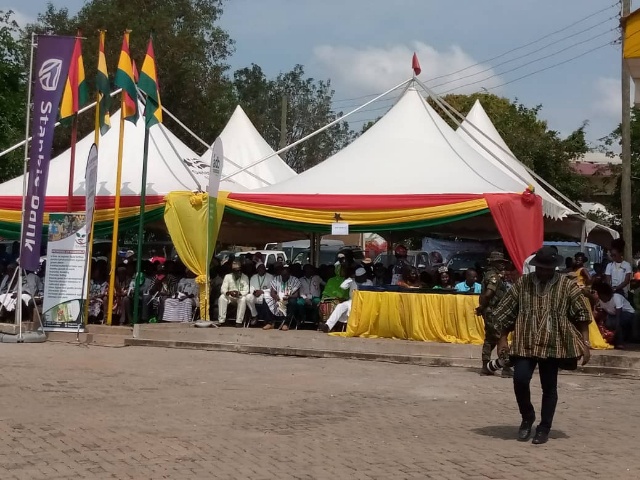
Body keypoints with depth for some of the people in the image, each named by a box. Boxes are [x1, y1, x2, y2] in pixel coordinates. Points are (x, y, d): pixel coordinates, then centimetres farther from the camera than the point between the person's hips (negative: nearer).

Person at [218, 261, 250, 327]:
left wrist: (239, 293, -36)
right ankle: (221, 321, -28)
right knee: (221, 298, -29)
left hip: (240, 297, -2)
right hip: (230, 297, 2)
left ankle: (239, 321, -33)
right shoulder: (227, 276, 0)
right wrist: (228, 292, -32)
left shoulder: (245, 277, -6)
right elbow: (223, 289, -8)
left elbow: (246, 291, -14)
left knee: (243, 299, -36)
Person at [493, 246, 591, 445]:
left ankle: (544, 428, 18)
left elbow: (582, 315, 1)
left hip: (553, 344, -1)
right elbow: (505, 311, 8)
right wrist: (502, 338, 3)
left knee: (549, 387, 4)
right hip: (525, 343, 1)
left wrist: (585, 343, -6)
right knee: (520, 380, -11)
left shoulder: (567, 285, -1)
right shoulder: (522, 283, 3)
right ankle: (527, 418, 14)